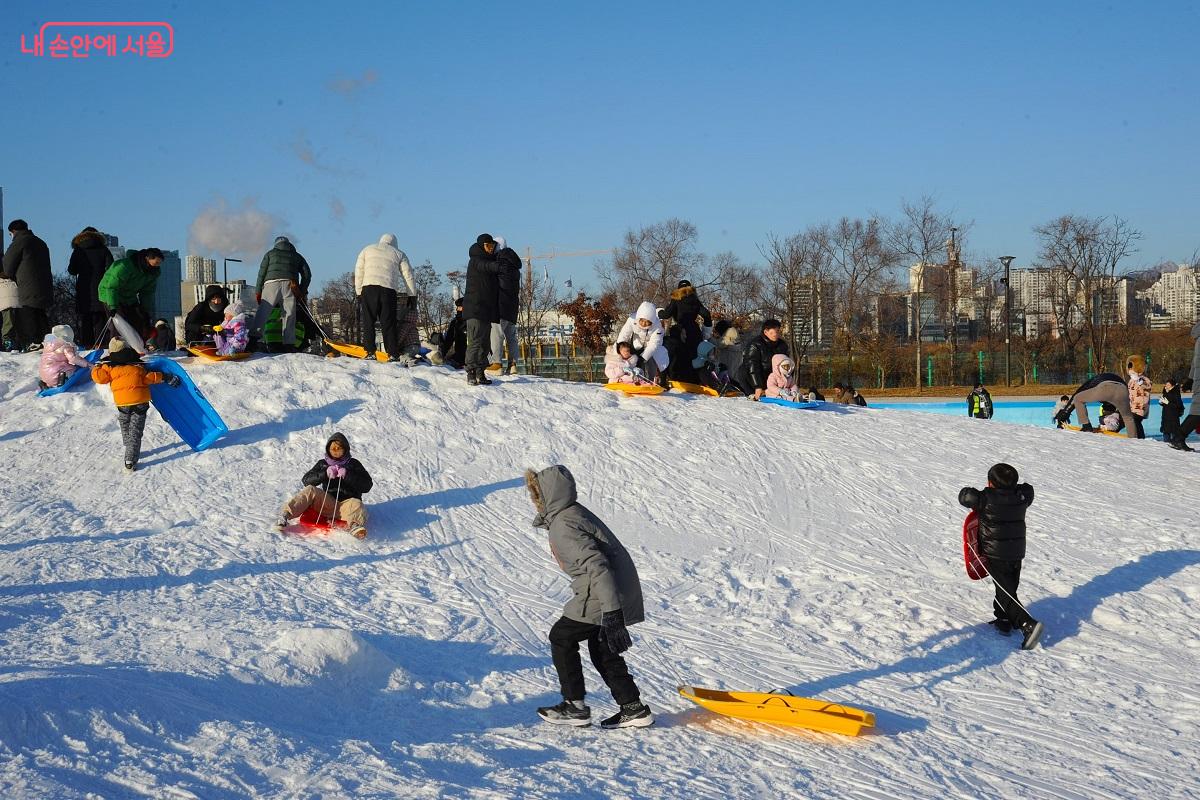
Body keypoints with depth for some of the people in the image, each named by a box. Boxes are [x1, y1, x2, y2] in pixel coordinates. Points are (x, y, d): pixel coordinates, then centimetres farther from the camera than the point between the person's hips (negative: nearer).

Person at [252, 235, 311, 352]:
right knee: (289, 314, 0)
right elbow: (307, 274, 17)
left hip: (272, 283, -1)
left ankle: (254, 336, -24)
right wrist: (302, 292, 19)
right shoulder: (296, 256, 26)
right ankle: (289, 344, -8)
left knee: (262, 312, -8)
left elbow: (262, 273, 14)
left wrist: (258, 291, 12)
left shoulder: (270, 253, 23)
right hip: (290, 285, 1)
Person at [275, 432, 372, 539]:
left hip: (346, 503, -2)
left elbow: (367, 485, -2)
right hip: (328, 504, 2)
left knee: (356, 504, -35)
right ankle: (284, 516, -34)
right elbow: (306, 480, 2)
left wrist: (347, 475, -16)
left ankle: (355, 525, -65)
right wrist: (325, 474, -14)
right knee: (310, 490, -22)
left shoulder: (354, 464, 10)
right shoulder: (323, 464, 16)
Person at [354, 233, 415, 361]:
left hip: (369, 287, 0)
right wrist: (412, 295, 17)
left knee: (368, 321, 5)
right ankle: (393, 353, -3)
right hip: (389, 290, 0)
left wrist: (358, 292, 16)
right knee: (389, 323, 2)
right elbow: (408, 276, 15)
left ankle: (369, 350, -3)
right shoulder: (399, 254, 20)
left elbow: (359, 272, 16)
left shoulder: (367, 250, 22)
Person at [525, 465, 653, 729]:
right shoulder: (573, 512, 11)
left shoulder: (563, 527, -20)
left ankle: (575, 706, 10)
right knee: (602, 648, 19)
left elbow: (597, 565, -29)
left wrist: (611, 614, -34)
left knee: (562, 637, 4)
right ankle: (634, 709, 20)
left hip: (603, 595, -10)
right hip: (622, 590, 10)